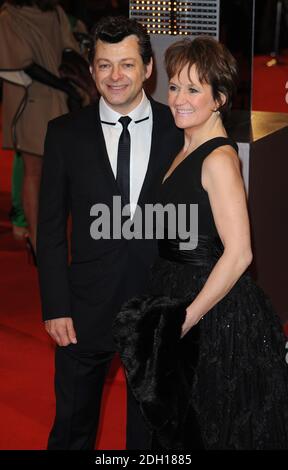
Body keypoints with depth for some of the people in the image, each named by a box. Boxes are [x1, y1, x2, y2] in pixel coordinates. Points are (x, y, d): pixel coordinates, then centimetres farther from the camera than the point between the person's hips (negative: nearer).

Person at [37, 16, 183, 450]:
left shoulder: (179, 129, -4)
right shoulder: (65, 133, -4)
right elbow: (51, 227, -2)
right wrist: (55, 307, -6)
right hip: (87, 307, 0)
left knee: (151, 422, 18)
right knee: (72, 422, 15)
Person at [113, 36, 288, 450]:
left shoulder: (219, 159, -19)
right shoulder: (187, 151, 9)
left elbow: (238, 253, -24)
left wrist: (188, 318, -20)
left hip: (214, 317, -9)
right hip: (179, 300, 9)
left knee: (211, 428, 8)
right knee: (178, 427, 21)